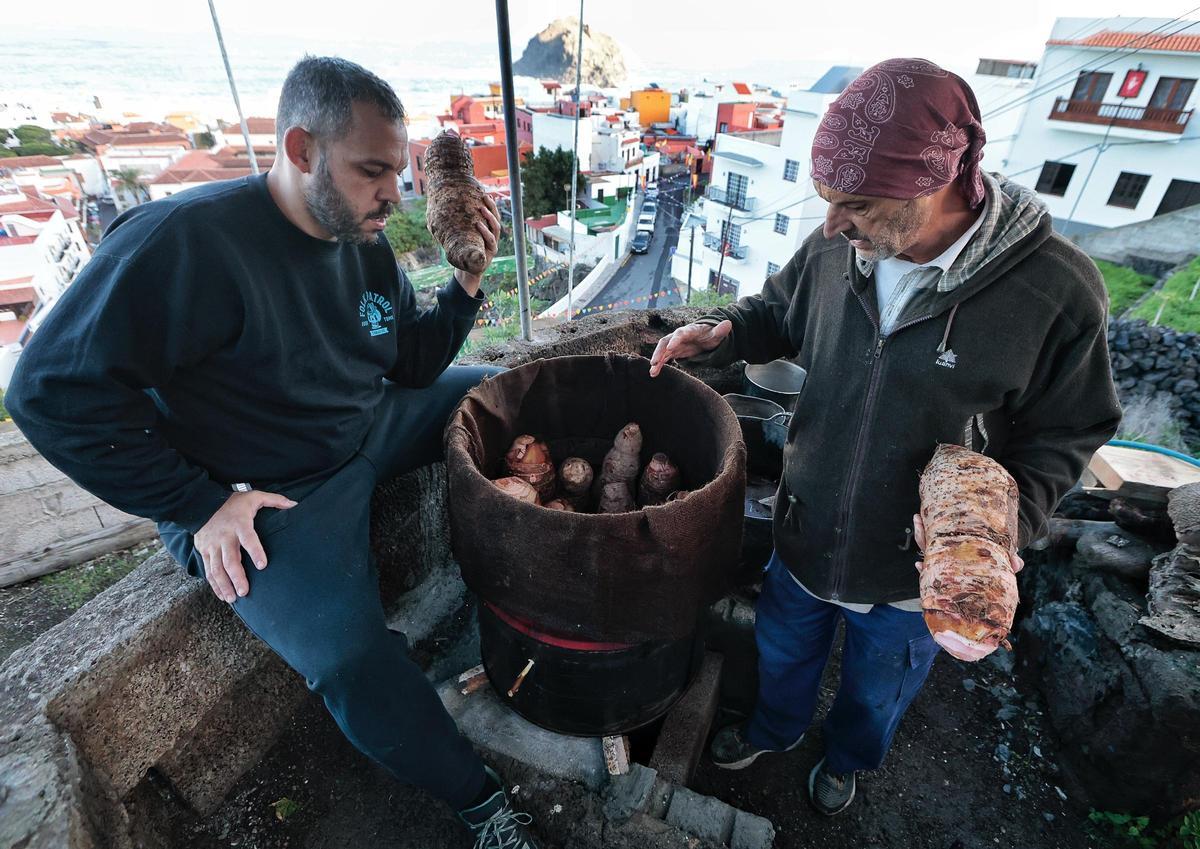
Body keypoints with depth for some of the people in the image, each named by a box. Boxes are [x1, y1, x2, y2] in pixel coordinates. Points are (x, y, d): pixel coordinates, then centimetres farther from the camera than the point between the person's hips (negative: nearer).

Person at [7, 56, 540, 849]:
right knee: (355, 663, -27)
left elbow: (412, 364, 6)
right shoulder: (185, 240, -21)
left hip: (370, 427, 8)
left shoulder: (365, 242, 1)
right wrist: (199, 503, -20)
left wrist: (465, 282, -10)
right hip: (269, 494, -7)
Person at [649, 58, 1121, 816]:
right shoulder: (838, 248, -16)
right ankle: (775, 728, 63)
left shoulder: (1057, 292, -24)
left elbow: (1066, 432, -11)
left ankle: (847, 759, 63)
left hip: (914, 571, -2)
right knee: (783, 649, 28)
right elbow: (781, 312, 5)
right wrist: (722, 334, -16)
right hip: (805, 535, 3)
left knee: (877, 690, 28)